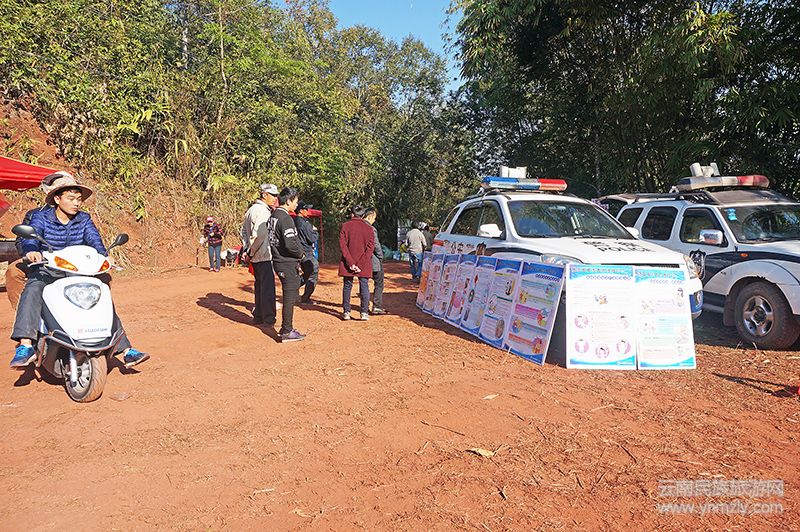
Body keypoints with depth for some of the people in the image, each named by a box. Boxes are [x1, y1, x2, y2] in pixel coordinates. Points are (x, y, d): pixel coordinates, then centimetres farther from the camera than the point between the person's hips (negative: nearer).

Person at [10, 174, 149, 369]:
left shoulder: (84, 220, 7)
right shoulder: (41, 218, 0)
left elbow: (94, 240, -8)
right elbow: (30, 237, -18)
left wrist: (102, 256, -31)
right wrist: (31, 250, -42)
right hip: (47, 271, -2)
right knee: (32, 290, -34)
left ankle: (126, 349, -14)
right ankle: (25, 345, -39)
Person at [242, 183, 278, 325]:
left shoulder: (252, 209, 16)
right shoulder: (262, 211, -17)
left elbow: (244, 231, 21)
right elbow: (258, 235, -25)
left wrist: (246, 249, 15)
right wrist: (250, 252, -13)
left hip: (255, 256, 10)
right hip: (265, 255, -10)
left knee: (259, 285, 17)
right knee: (268, 286, -2)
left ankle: (258, 316, 25)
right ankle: (269, 318, 5)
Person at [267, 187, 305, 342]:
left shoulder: (273, 216, 12)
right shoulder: (285, 218, -19)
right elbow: (290, 244, -26)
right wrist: (301, 255, -7)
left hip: (278, 261, 10)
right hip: (288, 264, -10)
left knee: (290, 295, 19)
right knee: (290, 296, -1)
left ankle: (286, 327, 28)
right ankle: (287, 332, 6)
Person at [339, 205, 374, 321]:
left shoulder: (345, 226, -1)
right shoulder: (368, 228, 2)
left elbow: (342, 245, -8)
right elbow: (371, 247, -5)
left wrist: (350, 262, -10)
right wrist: (358, 262, -9)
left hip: (348, 263, 0)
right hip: (364, 264, 0)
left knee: (347, 286, 9)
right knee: (364, 286, 5)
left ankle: (346, 312, 12)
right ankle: (364, 312, 2)